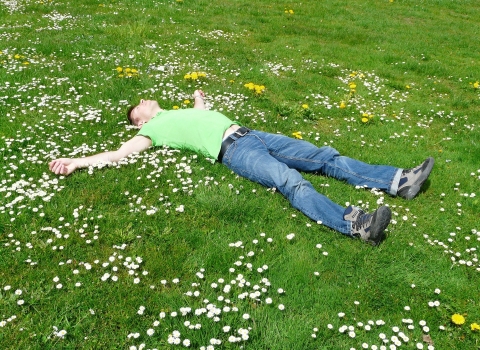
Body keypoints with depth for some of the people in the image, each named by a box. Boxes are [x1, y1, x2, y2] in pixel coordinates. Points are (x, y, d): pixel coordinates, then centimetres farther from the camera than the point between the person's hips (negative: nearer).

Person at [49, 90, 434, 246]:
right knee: (291, 181, -33)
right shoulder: (154, 130, 12)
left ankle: (399, 181, -7)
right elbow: (119, 153, 6)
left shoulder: (182, 111, 31)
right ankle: (356, 224, -50)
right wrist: (77, 161, 1)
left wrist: (199, 98, 66)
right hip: (234, 151, -8)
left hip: (253, 135, 8)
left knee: (325, 157, -4)